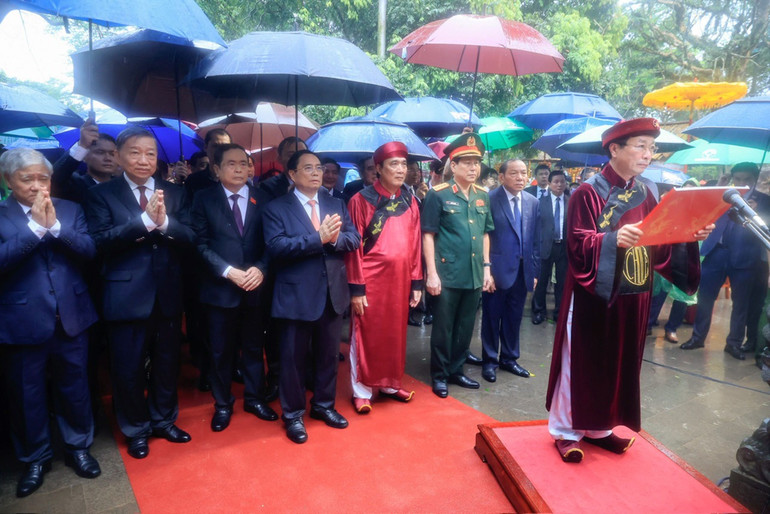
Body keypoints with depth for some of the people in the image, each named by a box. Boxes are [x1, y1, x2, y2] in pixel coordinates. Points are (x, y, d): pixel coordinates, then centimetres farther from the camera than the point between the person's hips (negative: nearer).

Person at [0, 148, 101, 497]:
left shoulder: (70, 209, 3)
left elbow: (89, 250, -8)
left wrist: (54, 226, -20)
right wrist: (36, 226, -23)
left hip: (71, 318, 2)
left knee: (74, 388, 16)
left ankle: (78, 447, 35)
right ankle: (35, 458, 34)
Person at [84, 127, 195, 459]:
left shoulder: (174, 193, 5)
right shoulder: (101, 194, -2)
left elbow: (190, 238, -4)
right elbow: (101, 240, -16)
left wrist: (164, 222, -23)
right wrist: (145, 219, -25)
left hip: (168, 294, 3)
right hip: (126, 296, -2)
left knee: (167, 364, 16)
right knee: (128, 369, 10)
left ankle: (164, 421, 37)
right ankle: (136, 430, 31)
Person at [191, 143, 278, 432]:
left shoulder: (263, 199, 4)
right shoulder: (204, 200, 0)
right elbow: (201, 244, -6)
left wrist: (260, 269, -16)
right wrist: (228, 271, -17)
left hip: (255, 286, 1)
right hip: (220, 288, -1)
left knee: (254, 347, 14)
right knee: (220, 351, 11)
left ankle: (254, 398, 31)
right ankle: (222, 404, 28)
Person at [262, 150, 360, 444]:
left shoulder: (337, 204, 9)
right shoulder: (276, 208, -6)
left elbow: (354, 239, 2)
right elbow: (277, 247, -19)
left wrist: (335, 238, -21)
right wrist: (318, 238, -26)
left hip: (333, 294, 5)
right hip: (297, 296, -4)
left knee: (329, 355, 17)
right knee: (294, 358, 9)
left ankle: (324, 405, 36)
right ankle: (293, 414, 27)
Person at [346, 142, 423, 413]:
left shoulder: (409, 201, 6)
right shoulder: (361, 199, -8)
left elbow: (415, 244, 8)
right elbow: (354, 246, -10)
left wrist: (416, 282, 6)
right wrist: (356, 287, -12)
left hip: (400, 280, 5)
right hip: (371, 281, -5)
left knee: (395, 335, 15)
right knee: (367, 336, 7)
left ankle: (390, 383, 33)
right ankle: (362, 390, 22)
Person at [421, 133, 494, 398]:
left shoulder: (482, 196, 8)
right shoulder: (437, 194, -8)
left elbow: (485, 234, 14)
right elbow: (428, 235, -9)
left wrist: (486, 268, 10)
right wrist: (432, 273, -13)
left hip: (475, 275, 5)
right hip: (447, 275, -5)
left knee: (465, 327, 15)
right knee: (443, 327, 7)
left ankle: (456, 370, 31)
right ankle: (439, 375, 22)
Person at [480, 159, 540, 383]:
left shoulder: (532, 202, 7)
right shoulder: (490, 199, -9)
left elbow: (535, 239, 9)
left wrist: (534, 270, 7)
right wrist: (485, 269, -14)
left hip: (522, 270, 5)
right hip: (497, 269, -5)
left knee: (514, 318, 15)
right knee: (492, 317, 8)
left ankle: (509, 358, 30)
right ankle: (490, 361, 23)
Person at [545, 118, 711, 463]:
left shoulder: (645, 196, 9)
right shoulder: (588, 193, -10)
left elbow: (656, 244, 9)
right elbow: (577, 244, -17)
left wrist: (687, 237, -8)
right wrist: (613, 238, -34)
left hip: (631, 296, 7)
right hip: (593, 294, -6)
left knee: (618, 362, 14)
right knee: (582, 361, 2)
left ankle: (599, 427, 29)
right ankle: (565, 430, 17)